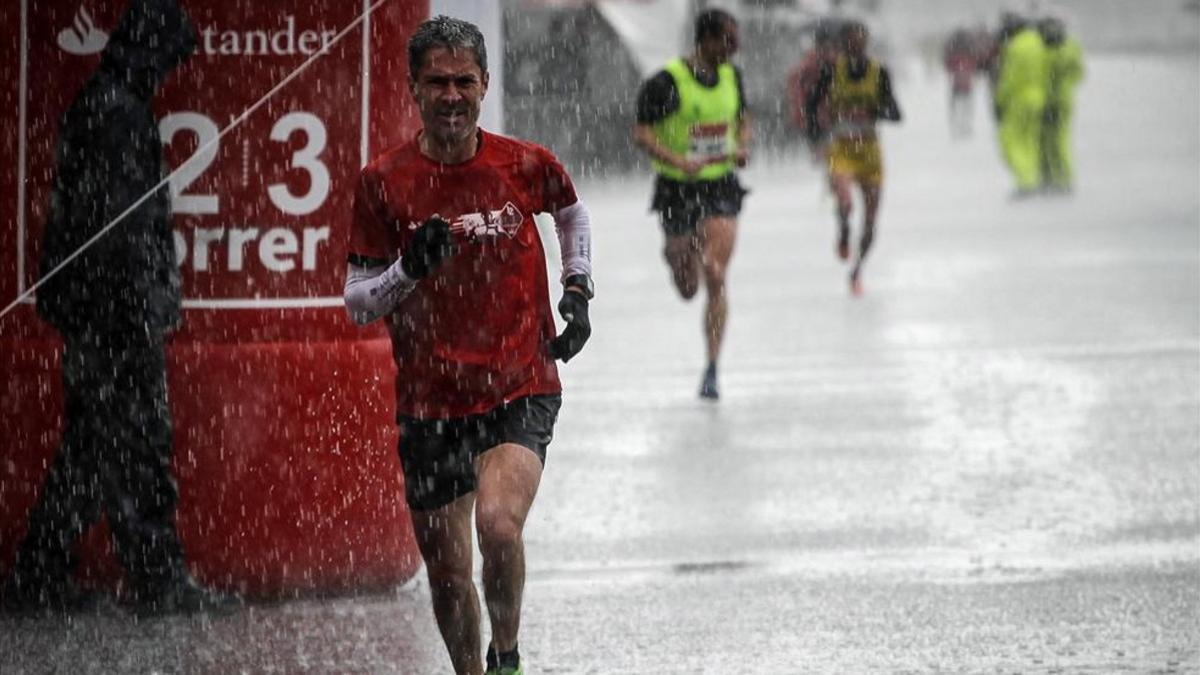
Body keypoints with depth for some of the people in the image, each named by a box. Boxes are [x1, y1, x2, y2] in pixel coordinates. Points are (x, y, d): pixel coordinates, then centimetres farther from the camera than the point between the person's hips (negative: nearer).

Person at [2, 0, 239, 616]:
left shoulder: (94, 104, 17)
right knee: (137, 444, -6)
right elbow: (123, 220, -20)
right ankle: (159, 582, -3)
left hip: (88, 309, 10)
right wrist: (149, 300, -20)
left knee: (90, 445, 13)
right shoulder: (118, 110, -14)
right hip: (118, 307, -10)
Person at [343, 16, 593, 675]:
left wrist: (577, 290, 11)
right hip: (429, 404, 1)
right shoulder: (384, 181, -5)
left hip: (521, 391, -1)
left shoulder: (527, 165, -2)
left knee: (498, 525, -25)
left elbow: (571, 212, 23)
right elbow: (356, 303, -1)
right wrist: (408, 270, -19)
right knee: (448, 575, 6)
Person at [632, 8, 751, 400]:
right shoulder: (667, 83, -14)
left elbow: (743, 118, 19)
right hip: (677, 190, -2)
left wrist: (743, 147, -3)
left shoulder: (731, 76, 2)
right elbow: (641, 134, -14)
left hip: (721, 187, 2)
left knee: (715, 278, -13)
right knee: (688, 290, 12)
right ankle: (675, 255, 52)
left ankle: (712, 371, -10)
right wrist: (679, 161, -28)